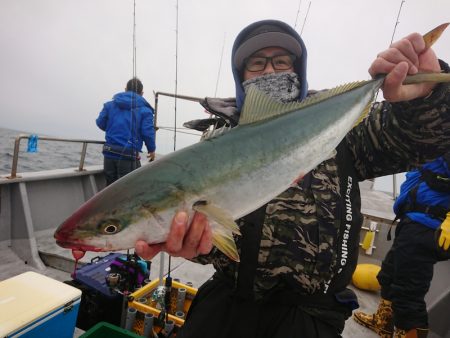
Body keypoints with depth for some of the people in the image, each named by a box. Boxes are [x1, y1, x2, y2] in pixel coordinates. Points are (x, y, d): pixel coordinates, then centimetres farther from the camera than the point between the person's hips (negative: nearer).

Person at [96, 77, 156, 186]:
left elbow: (100, 123, 7)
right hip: (128, 155, -4)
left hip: (109, 153, 5)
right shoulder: (145, 109, -4)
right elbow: (148, 132, -12)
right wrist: (151, 150, 4)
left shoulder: (110, 104, 8)